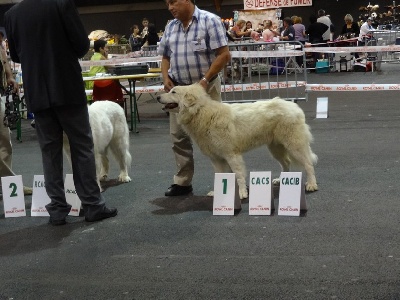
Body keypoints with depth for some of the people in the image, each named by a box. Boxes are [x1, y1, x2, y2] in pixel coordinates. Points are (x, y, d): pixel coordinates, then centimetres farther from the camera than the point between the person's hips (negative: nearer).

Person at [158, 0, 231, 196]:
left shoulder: (209, 21, -9)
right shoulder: (170, 27, 9)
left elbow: (224, 55, -13)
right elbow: (165, 57, 17)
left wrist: (205, 80, -18)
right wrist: (166, 78, -1)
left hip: (205, 86, -5)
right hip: (178, 88, 6)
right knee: (178, 135, 6)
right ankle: (182, 182, 16)